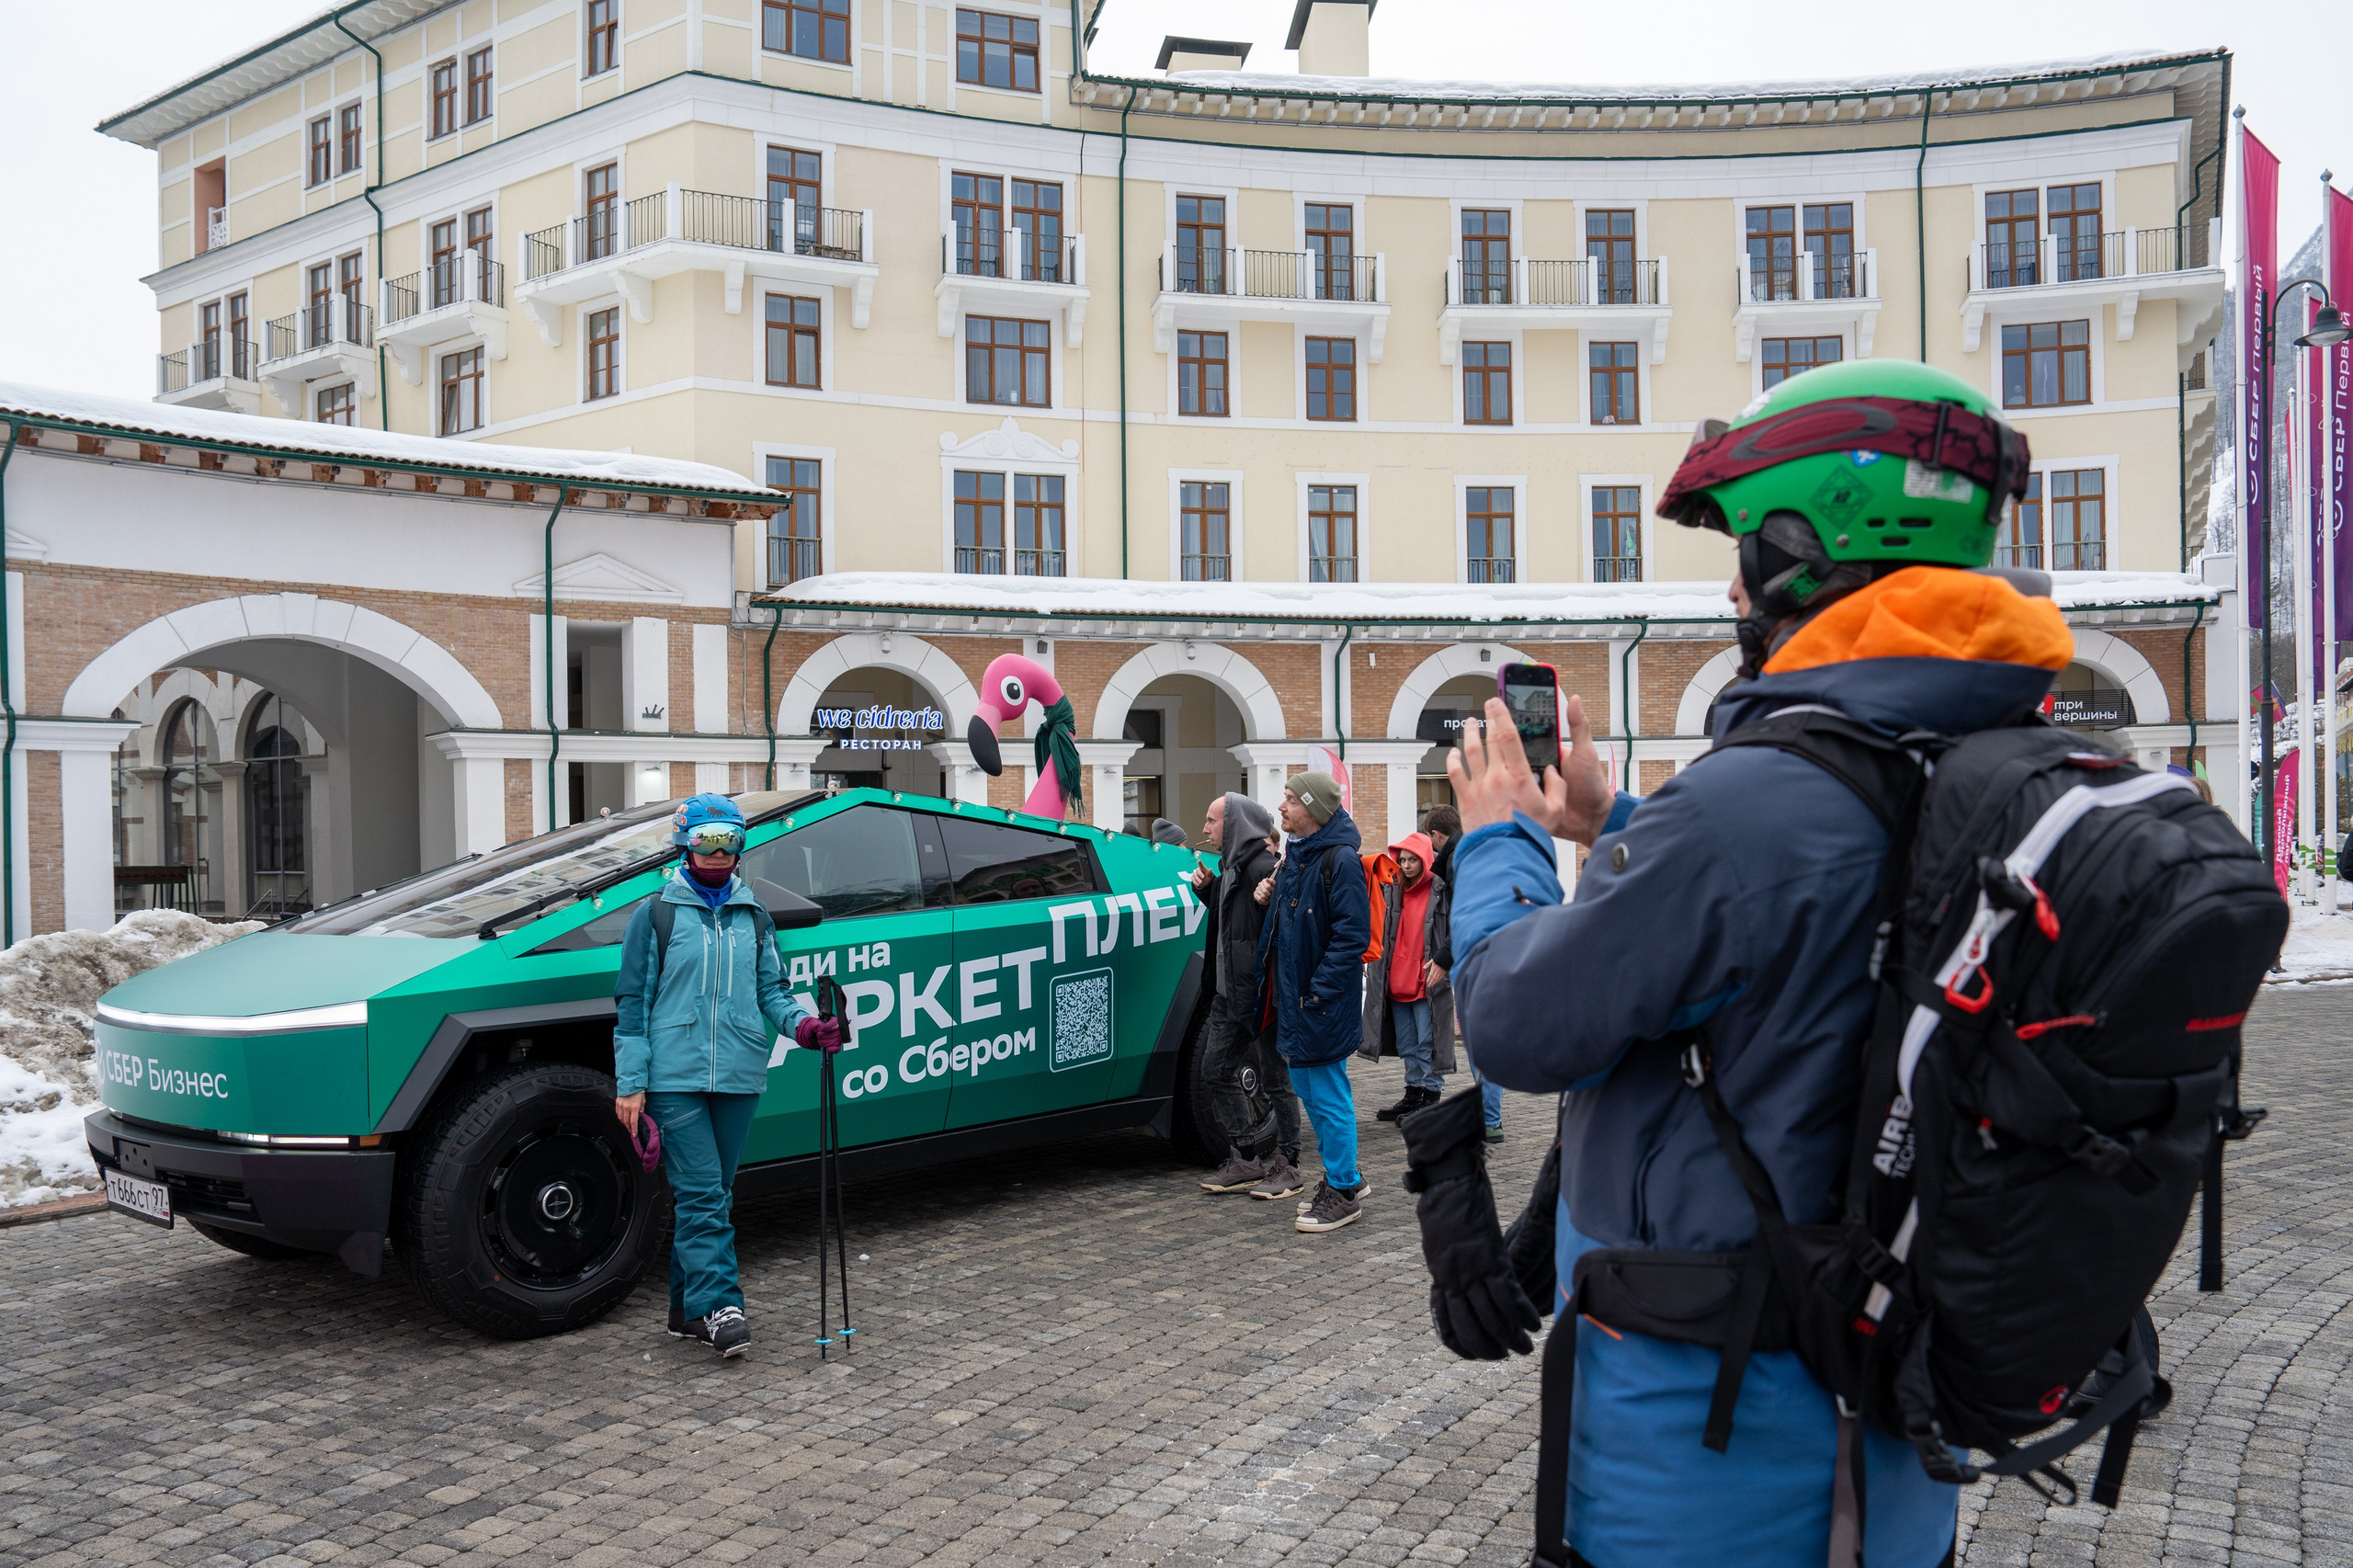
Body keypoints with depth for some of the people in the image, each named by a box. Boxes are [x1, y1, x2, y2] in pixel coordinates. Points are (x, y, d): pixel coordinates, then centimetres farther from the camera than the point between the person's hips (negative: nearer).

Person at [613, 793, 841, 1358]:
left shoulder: (754, 918, 14)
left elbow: (771, 992, 15)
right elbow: (633, 1003, 2)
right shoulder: (655, 915, 3)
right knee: (702, 1194, -10)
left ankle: (688, 1307, 19)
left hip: (738, 1078, 4)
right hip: (674, 1078, -4)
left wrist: (803, 1025, -6)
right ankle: (718, 1307, -8)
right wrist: (630, 1083, -4)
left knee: (714, 1195, 10)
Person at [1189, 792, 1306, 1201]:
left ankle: (1287, 1167, 12)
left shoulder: (1262, 867, -17)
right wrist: (1206, 888, 12)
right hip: (1229, 990, 10)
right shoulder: (1231, 865, 13)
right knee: (1217, 1071, 13)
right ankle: (1245, 1160, 22)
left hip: (1260, 992, -10)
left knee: (1274, 1078, 1)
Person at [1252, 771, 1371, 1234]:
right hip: (1294, 997, 10)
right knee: (1308, 1088, 18)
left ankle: (1344, 1192, 10)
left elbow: (1352, 935, -21)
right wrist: (1268, 902, 2)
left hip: (1323, 1003, -10)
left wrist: (1318, 992, -22)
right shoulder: (1294, 857, 13)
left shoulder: (1340, 860, -16)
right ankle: (1341, 1175, 32)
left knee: (1327, 1095, -2)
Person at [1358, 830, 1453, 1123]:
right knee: (1407, 1044, 12)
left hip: (1427, 981, -7)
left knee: (1427, 1042, -3)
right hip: (1398, 980, 7)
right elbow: (1386, 932, 21)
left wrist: (1443, 960, -17)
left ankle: (1431, 1096, 4)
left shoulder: (1441, 890, -7)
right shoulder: (1397, 891, 13)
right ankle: (1413, 1095, 21)